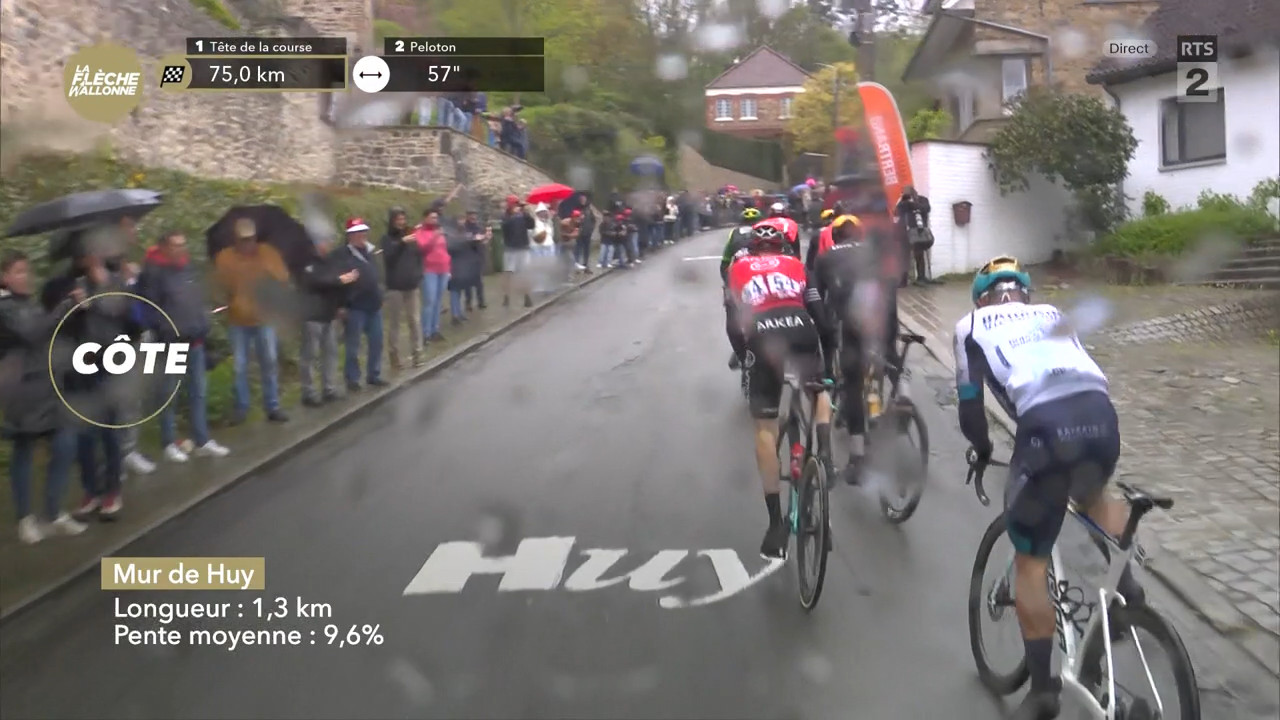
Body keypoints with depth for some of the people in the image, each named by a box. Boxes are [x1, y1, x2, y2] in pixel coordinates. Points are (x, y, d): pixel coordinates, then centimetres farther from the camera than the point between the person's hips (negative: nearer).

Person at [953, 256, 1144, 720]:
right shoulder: (1052, 315, 34)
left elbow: (970, 405, 15)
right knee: (1092, 494, 40)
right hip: (1102, 415, 5)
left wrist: (983, 450, 33)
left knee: (1030, 562, 9)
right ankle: (1122, 581, 23)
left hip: (1046, 425, -4)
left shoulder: (972, 325, 23)